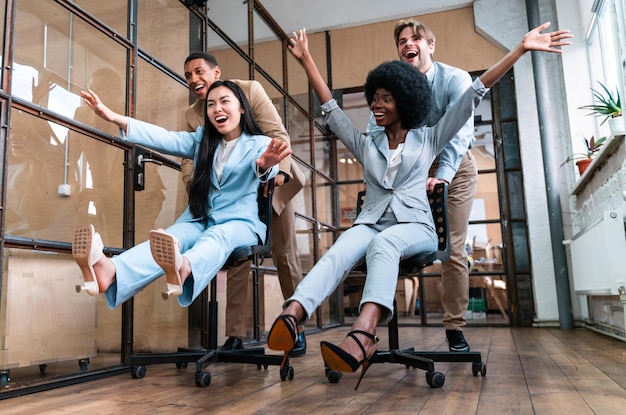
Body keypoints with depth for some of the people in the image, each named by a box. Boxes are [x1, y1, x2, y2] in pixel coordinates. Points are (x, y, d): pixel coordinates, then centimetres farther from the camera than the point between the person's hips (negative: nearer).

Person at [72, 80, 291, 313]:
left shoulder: (260, 144, 3)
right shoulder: (201, 140, 17)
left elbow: (265, 170, -20)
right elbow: (166, 139, 3)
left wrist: (265, 165, -47)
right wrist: (116, 119, -11)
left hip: (239, 222, -2)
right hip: (198, 220, 3)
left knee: (218, 236, -38)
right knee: (168, 241, -30)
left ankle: (184, 270, -71)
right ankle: (110, 272, -59)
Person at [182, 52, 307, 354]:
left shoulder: (249, 89, -12)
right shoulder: (193, 115, 0)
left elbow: (277, 134, -18)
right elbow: (190, 158, -6)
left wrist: (280, 171, -35)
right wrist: (194, 186, -27)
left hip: (272, 183, -3)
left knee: (285, 256, 4)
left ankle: (297, 328, 18)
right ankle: (235, 335, 10)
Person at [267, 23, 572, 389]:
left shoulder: (428, 139, 15)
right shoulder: (366, 145, 21)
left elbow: (471, 98, 9)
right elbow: (331, 108, 19)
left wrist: (520, 49, 6)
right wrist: (306, 60, 16)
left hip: (414, 226, -2)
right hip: (371, 224, 2)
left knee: (382, 244, -39)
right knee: (340, 251, -33)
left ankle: (362, 334, -63)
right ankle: (290, 318, -58)